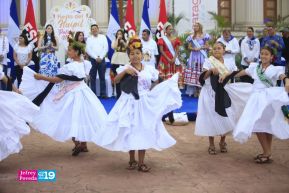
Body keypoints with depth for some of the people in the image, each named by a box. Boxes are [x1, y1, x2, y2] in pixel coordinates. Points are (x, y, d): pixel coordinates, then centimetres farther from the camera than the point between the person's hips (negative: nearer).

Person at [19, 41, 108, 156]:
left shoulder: (70, 67, -24)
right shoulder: (83, 64, 2)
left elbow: (57, 80, -21)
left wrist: (41, 77, -14)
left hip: (72, 94, -9)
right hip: (81, 91, 9)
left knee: (72, 119, 3)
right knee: (82, 117, 15)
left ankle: (78, 144, 8)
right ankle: (83, 144, 23)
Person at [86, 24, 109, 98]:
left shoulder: (103, 37, 8)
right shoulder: (89, 39, 7)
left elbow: (106, 48, 1)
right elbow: (88, 50, -2)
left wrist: (100, 57, -9)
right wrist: (96, 58, -12)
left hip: (101, 59, 0)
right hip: (92, 59, 0)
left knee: (102, 77, 1)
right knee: (92, 77, 1)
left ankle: (103, 93, 3)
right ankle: (93, 94, 5)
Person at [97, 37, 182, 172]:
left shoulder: (149, 69, 2)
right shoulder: (125, 68, -3)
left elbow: (157, 85, 9)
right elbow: (115, 81, -17)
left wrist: (170, 82, -3)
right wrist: (125, 71, -27)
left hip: (144, 104, 1)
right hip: (129, 104, -1)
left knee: (143, 131, 4)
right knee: (130, 131, 7)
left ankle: (141, 162, 14)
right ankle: (132, 160, 23)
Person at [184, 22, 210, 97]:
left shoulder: (204, 36, 2)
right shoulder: (191, 36, 11)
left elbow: (207, 46, 0)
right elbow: (189, 47, 9)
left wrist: (200, 48, -13)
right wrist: (194, 49, -10)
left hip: (202, 56, -3)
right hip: (193, 56, 3)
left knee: (201, 72, -7)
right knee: (193, 72, -1)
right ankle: (195, 91, 4)